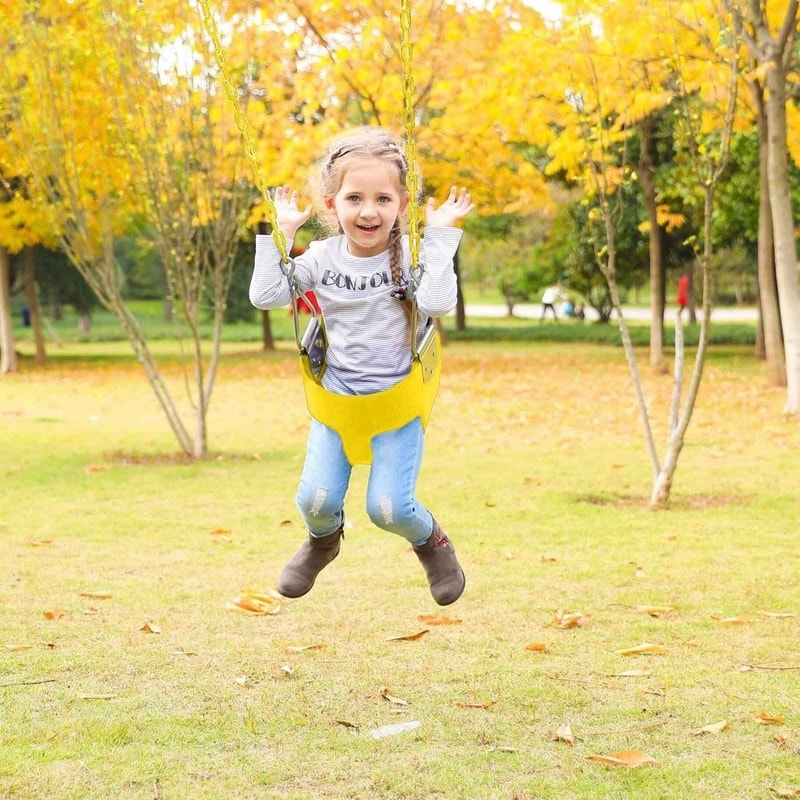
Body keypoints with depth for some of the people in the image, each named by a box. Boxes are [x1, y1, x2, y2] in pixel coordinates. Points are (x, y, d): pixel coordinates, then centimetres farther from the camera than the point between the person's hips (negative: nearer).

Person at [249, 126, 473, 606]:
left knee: (389, 508, -13)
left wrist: (441, 235, -25)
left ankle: (431, 540, 23)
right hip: (336, 399, 3)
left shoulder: (410, 254, -10)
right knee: (316, 500, -9)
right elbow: (265, 296, -7)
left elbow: (438, 302, -28)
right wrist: (280, 232, -6)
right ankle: (324, 538, 29)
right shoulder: (322, 258, -2)